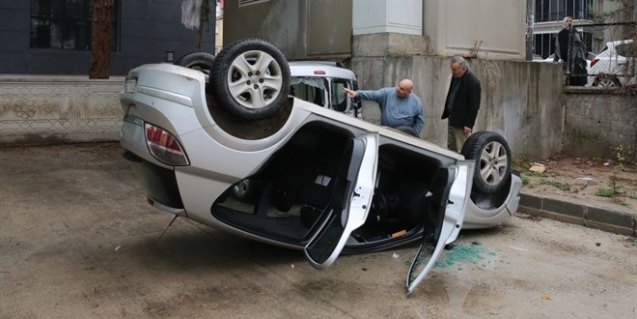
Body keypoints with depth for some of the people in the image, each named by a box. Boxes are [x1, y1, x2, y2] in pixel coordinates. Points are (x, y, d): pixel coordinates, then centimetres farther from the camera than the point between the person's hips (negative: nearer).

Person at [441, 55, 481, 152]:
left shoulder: (473, 82, -19)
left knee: (462, 150, -4)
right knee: (451, 147, 15)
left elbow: (474, 106, -18)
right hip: (452, 119, 9)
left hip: (462, 123, -9)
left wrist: (469, 124, -17)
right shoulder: (455, 76, 6)